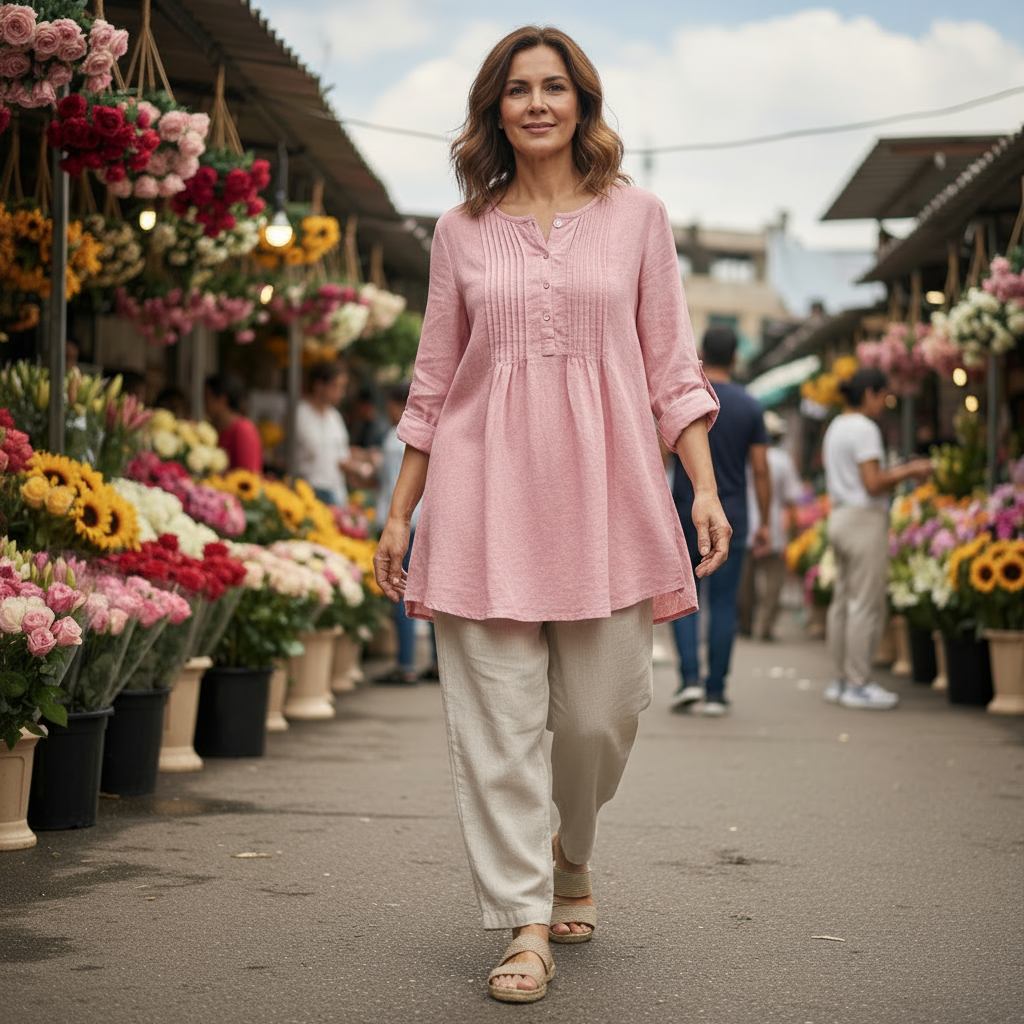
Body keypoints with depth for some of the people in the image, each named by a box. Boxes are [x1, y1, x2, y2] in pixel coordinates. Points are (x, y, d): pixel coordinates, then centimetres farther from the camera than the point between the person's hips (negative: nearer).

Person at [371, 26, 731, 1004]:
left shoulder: (635, 214, 9)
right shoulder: (462, 231, 10)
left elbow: (671, 364, 7)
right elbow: (433, 382, 14)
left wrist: (705, 485, -3)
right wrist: (399, 512, 12)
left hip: (602, 489, 0)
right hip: (483, 492, 1)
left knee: (600, 712, 2)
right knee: (497, 718, -4)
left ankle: (569, 861, 32)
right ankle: (525, 923, 5)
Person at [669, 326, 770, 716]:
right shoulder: (750, 407, 1)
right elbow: (760, 470, 1)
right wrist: (764, 522, 9)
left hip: (686, 513, -1)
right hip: (731, 519, 1)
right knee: (723, 604, 4)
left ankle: (690, 678, -5)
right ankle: (716, 692, 4)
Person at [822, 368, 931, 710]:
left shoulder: (836, 427, 16)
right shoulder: (864, 429, -13)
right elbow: (873, 484, -18)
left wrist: (897, 471, 17)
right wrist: (908, 472, -7)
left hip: (840, 516, 10)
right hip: (865, 520, -10)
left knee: (843, 601, 10)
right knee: (866, 604, -7)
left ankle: (841, 680, 14)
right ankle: (858, 685, -6)